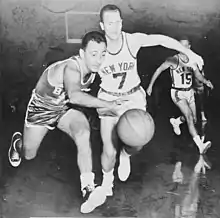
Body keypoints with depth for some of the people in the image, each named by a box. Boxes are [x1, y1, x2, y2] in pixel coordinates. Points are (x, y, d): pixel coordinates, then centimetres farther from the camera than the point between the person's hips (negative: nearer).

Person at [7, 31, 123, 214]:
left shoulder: (94, 67, -19)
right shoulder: (72, 69, -40)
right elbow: (75, 96, -60)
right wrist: (107, 105, -58)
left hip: (66, 108, 4)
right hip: (42, 107, -4)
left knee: (83, 133, -30)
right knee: (29, 155, 15)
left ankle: (88, 189, -33)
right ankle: (18, 142, 53)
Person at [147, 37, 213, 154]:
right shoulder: (173, 60, -14)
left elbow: (198, 75, -3)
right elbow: (159, 70, -5)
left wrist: (206, 81, -24)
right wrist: (150, 85, -3)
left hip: (189, 93, 6)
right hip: (178, 94, -6)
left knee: (193, 119, 15)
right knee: (189, 117, -22)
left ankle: (175, 121, 46)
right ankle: (200, 145, -27)